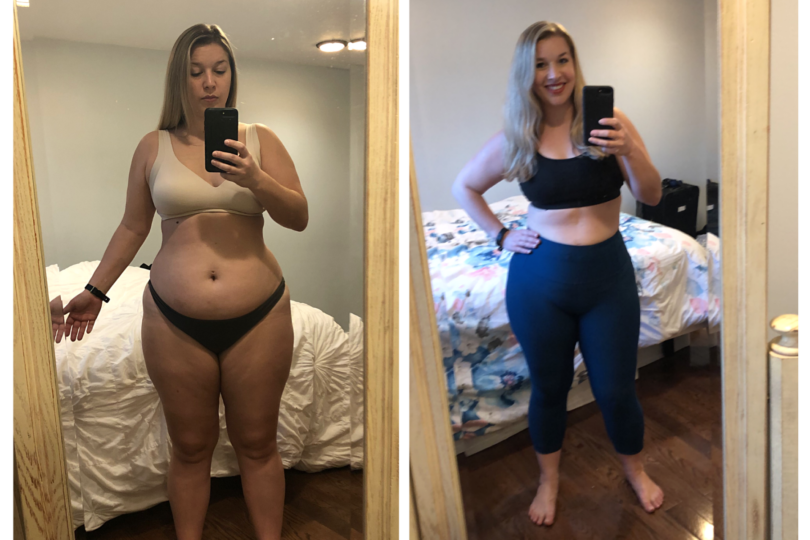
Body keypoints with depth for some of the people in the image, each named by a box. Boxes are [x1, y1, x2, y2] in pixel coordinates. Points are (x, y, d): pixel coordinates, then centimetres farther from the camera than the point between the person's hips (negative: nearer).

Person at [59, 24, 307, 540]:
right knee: (191, 446, 12)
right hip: (176, 322, 1)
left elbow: (299, 218, -2)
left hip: (259, 317, 0)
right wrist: (94, 291, 15)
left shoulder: (261, 139, 4)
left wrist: (253, 179, -18)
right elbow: (132, 228, 14)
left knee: (257, 443, 10)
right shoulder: (153, 147, 6)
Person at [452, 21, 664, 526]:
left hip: (608, 274, 0)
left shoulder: (609, 121, -5)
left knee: (616, 390, 11)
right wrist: (500, 234, 1)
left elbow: (652, 196, -10)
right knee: (549, 387, 16)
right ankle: (549, 478, 42)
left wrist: (629, 151, -29)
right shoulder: (514, 140, -4)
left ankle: (635, 469, 43)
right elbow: (464, 186, 11)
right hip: (539, 280, 0)